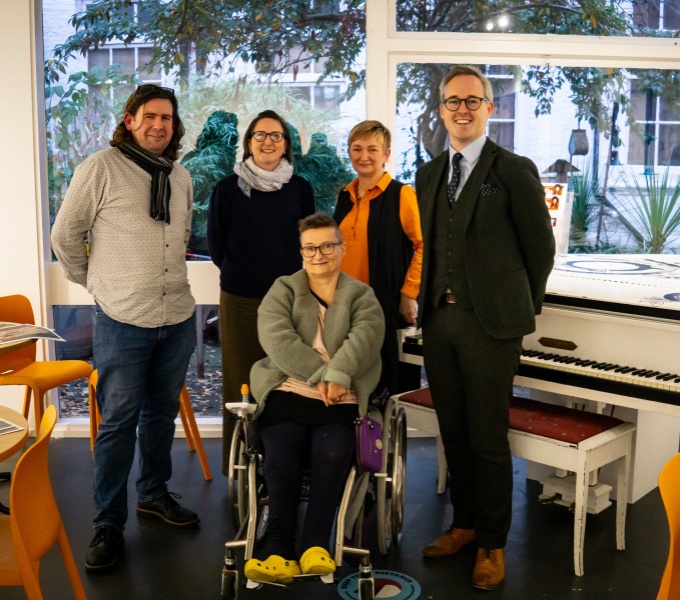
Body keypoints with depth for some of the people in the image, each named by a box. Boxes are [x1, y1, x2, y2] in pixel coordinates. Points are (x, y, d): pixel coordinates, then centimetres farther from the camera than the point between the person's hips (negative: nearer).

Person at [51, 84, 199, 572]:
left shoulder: (181, 176, 10)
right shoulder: (100, 169, -8)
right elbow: (65, 236, -2)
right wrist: (98, 282, 6)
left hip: (178, 316, 5)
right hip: (123, 319, -5)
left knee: (163, 412, 16)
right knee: (119, 421, 2)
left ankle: (155, 494, 35)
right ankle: (109, 523, 15)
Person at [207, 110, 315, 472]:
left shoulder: (299, 188, 6)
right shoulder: (229, 187, 3)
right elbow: (216, 242, 9)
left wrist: (286, 273, 12)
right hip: (240, 299, -1)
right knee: (241, 380, 3)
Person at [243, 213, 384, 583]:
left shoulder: (362, 296, 15)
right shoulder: (282, 291, 15)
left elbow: (365, 337, -6)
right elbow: (276, 339, -4)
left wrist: (338, 376, -25)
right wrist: (320, 373, -15)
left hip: (339, 401, 0)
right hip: (287, 393, 0)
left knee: (332, 453, -29)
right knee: (281, 455, -27)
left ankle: (314, 545, -20)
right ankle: (281, 551, -24)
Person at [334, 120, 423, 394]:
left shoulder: (402, 194, -7)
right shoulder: (345, 197, 13)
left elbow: (424, 244, -11)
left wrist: (409, 294, -14)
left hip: (385, 304, -6)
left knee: (386, 379, 2)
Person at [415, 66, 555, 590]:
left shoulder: (516, 170, -4)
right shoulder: (429, 175, 13)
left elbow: (542, 248, 1)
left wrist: (520, 308, 8)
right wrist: (429, 302, 10)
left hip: (491, 322, -5)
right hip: (439, 319, 5)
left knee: (488, 438, 3)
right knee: (453, 431, 14)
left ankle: (492, 545, 20)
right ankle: (464, 525, 31)